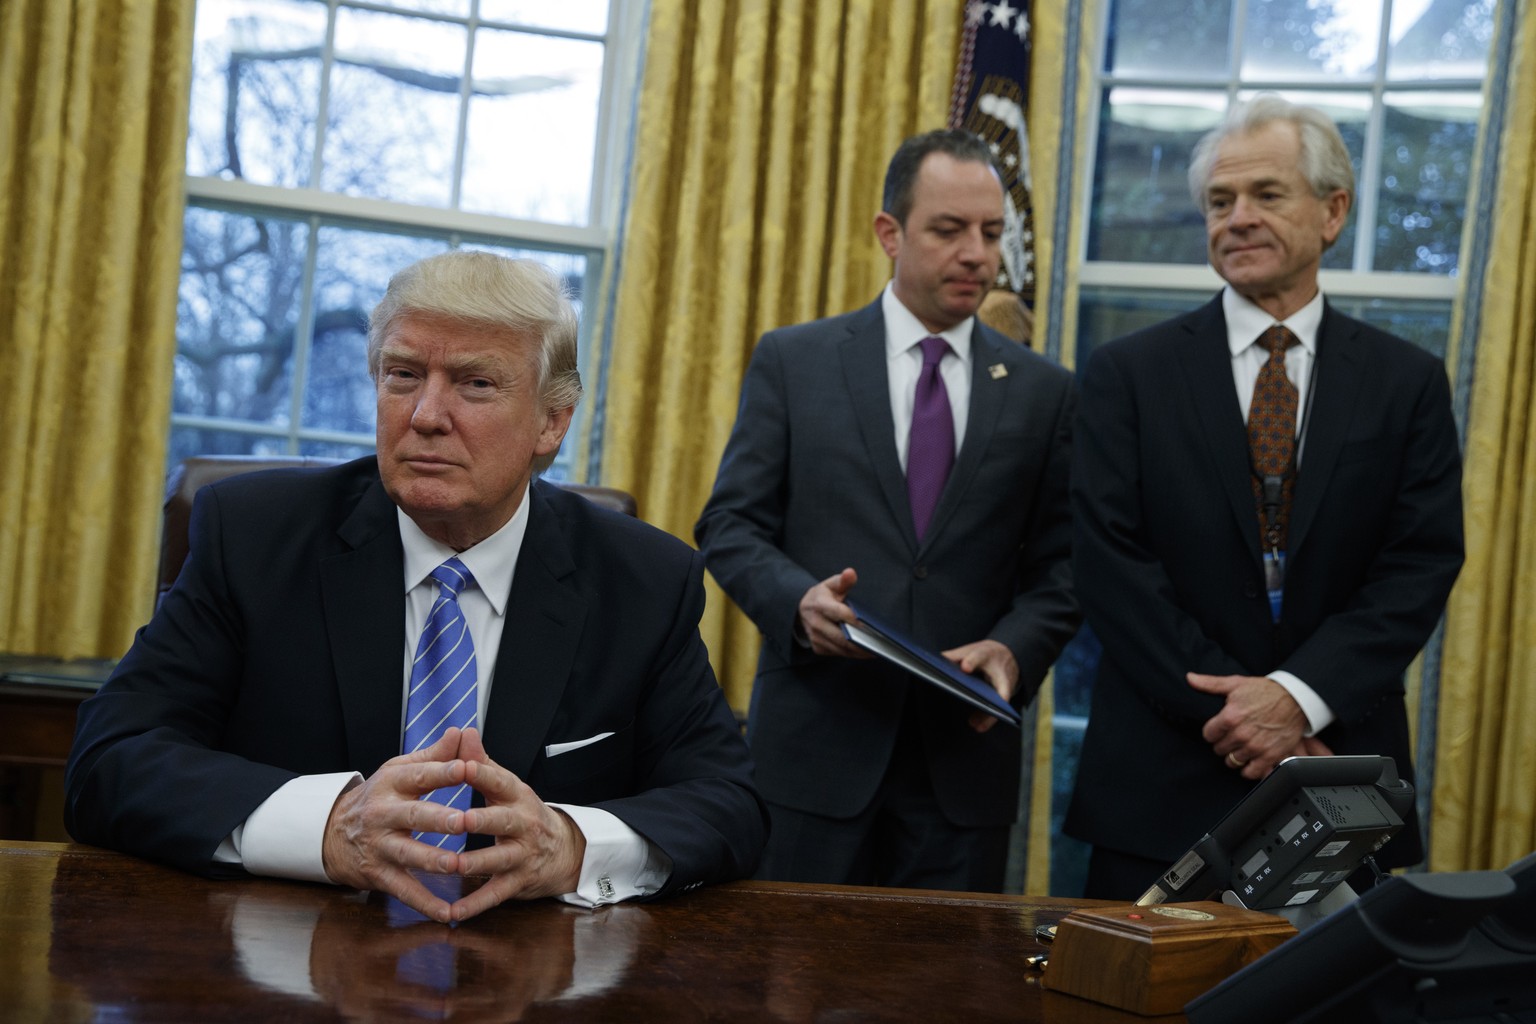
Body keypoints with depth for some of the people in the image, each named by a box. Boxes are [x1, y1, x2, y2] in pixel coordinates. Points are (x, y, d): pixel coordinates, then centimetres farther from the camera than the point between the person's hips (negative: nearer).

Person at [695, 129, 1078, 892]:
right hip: (816, 744, -1)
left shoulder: (1043, 392, 9)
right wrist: (799, 600, -16)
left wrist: (1016, 648, -11)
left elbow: (1059, 566, 8)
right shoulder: (792, 361, 6)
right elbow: (730, 525, 3)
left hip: (964, 751, 1)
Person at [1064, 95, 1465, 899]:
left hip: (1340, 783, 1)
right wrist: (1227, 706, -12)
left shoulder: (1408, 382, 6)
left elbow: (1422, 565, -1)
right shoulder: (1128, 374, 3)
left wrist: (1301, 696, -14)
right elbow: (1109, 562, -5)